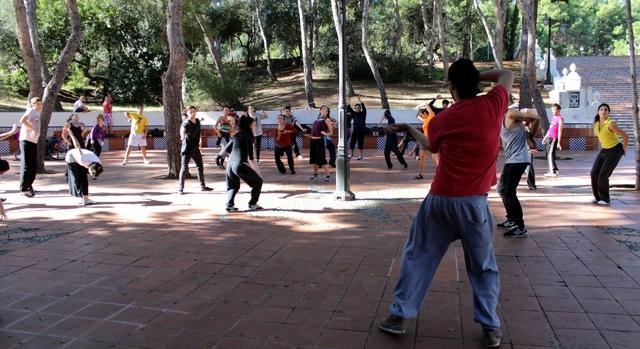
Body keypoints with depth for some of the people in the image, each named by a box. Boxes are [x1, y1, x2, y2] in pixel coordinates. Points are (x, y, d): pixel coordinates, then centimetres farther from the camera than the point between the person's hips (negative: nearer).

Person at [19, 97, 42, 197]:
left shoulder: (37, 113, 19)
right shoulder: (31, 110, -6)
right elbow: (22, 120, -23)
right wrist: (32, 128, -16)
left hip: (34, 142, 9)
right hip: (26, 140, -8)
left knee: (33, 166, 13)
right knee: (26, 165, -5)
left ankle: (29, 185, 24)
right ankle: (24, 188, -1)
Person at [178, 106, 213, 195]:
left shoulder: (197, 121, 5)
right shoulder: (186, 123, -18)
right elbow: (183, 129, -41)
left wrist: (200, 139, 22)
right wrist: (182, 136, -61)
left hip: (196, 148, 7)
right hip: (187, 149, -7)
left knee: (200, 167, 13)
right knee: (184, 168, -3)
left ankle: (202, 186, 24)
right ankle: (181, 188, 6)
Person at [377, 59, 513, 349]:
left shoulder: (442, 120, -2)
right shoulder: (492, 106, -5)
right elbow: (508, 75, 15)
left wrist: (410, 129, 35)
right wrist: (477, 75, 15)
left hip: (440, 200, 1)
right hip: (473, 203, 0)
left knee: (418, 257, 14)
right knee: (483, 267, 16)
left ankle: (398, 316, 19)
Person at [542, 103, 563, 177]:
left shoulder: (560, 118, -10)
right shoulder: (553, 117, 16)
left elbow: (560, 131, -15)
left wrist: (558, 143, -18)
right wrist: (545, 137, 26)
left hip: (554, 138, -9)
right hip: (549, 138, 9)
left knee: (550, 155, -13)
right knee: (548, 155, 11)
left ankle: (553, 172, -14)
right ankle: (555, 169, 21)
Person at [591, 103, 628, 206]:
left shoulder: (611, 124, -26)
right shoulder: (596, 123, -1)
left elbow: (625, 136, -22)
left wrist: (624, 150, -9)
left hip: (615, 151, -7)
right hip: (604, 150, 7)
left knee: (603, 175, -13)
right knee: (594, 172, -5)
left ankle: (605, 199, 3)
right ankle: (598, 197, 12)